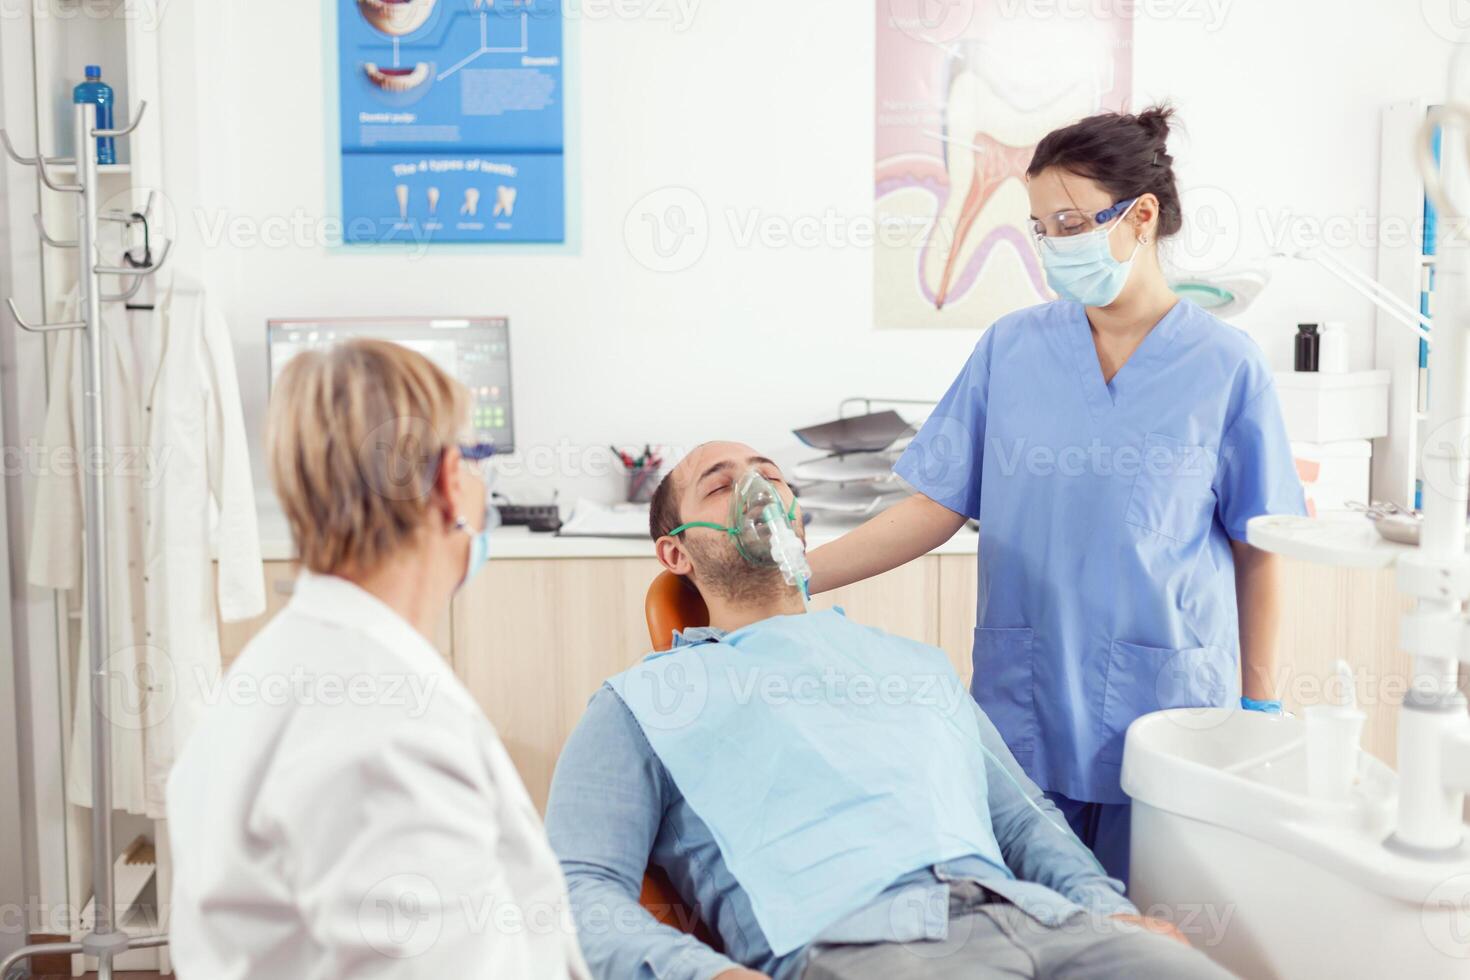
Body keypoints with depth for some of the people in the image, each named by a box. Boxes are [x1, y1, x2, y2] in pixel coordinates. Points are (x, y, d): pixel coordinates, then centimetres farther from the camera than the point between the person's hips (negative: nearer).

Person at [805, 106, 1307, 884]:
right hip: (1025, 707, 2)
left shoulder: (1225, 366, -2)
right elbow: (937, 508, 1)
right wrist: (789, 578, -8)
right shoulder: (1010, 348, 3)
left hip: (1164, 708, -2)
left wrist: (1261, 708, 2)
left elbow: (1257, 549, 2)